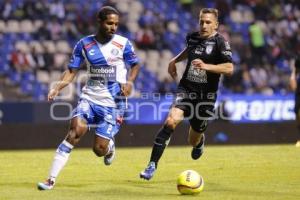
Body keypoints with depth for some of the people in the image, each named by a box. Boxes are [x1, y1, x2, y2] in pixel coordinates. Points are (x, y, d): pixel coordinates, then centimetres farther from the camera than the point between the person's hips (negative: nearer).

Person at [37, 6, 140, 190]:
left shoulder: (123, 44, -4)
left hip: (113, 102, -1)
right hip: (89, 97, 1)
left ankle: (110, 146, 36)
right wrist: (57, 88, -15)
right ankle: (51, 179, -22)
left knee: (99, 150, -6)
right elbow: (72, 71, 2)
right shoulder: (84, 44, 0)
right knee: (77, 129, -25)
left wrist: (129, 81, -12)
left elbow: (135, 65, 9)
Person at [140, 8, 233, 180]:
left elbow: (229, 68, -18)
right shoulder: (192, 37, 5)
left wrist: (206, 66, -27)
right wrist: (175, 60, 16)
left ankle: (200, 141, 53)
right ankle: (152, 164, -21)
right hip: (186, 89, 2)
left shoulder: (220, 42, -10)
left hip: (206, 95, -2)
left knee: (193, 141, 11)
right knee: (171, 122, -25)